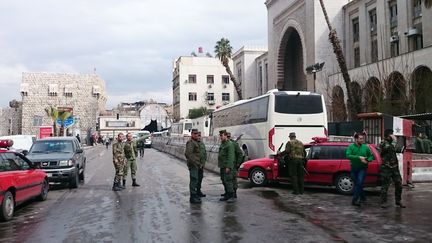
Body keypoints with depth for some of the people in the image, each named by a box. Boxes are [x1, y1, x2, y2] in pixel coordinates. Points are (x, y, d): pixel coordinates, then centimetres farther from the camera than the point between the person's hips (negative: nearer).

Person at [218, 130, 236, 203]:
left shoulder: (230, 144, -13)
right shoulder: (221, 144, 17)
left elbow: (231, 157, -19)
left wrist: (228, 167, -24)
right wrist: (220, 165, 17)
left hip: (227, 167, -9)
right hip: (222, 166, 9)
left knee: (228, 181, -10)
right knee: (224, 181, 12)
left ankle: (232, 196, -7)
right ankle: (227, 195, 20)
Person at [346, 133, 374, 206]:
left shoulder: (366, 147, 1)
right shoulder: (351, 147, -4)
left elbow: (371, 156, 9)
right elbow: (348, 155, -19)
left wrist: (367, 160, -12)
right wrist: (359, 157, -25)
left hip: (362, 168, -1)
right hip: (353, 168, 1)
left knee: (359, 183, -14)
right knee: (356, 183, 11)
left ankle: (354, 200, -12)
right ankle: (362, 197, 31)